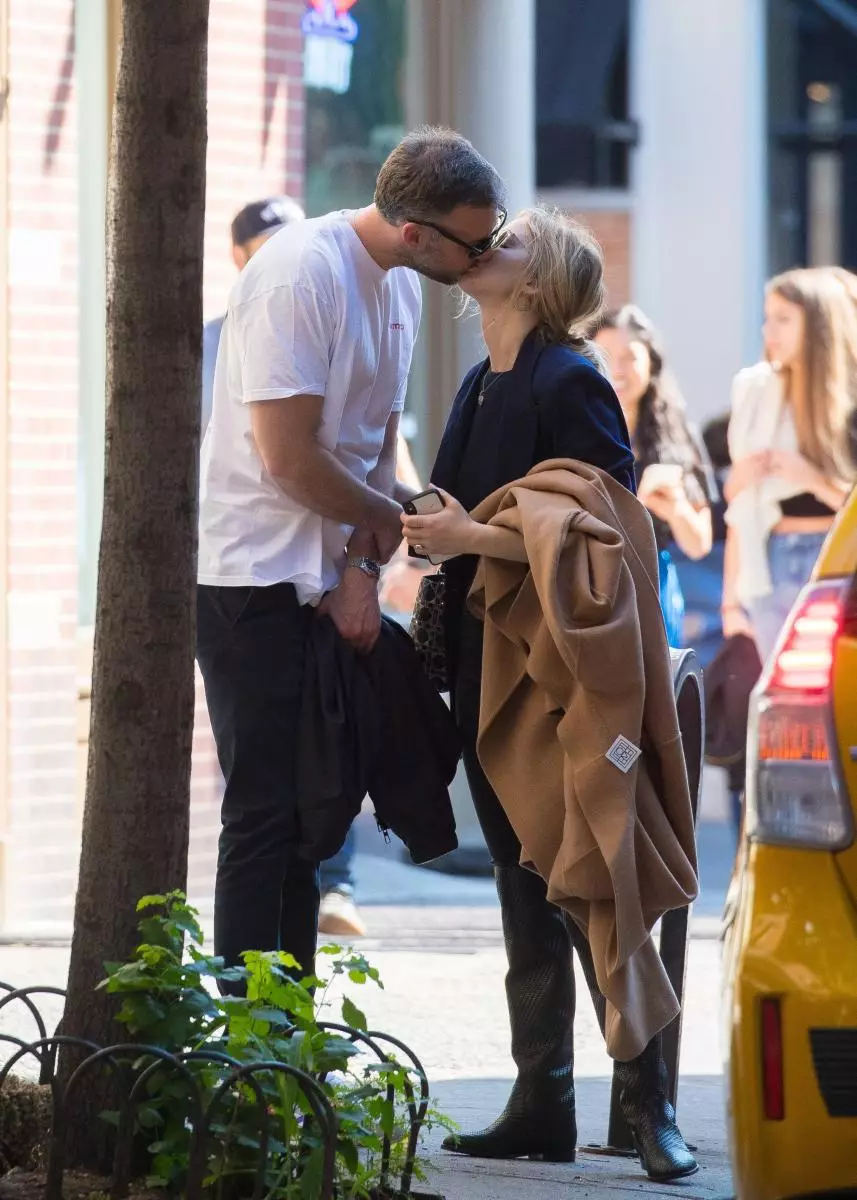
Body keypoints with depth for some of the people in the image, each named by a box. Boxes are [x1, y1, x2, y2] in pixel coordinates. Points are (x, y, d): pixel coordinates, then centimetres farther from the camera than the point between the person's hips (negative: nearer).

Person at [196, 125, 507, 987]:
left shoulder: (400, 286, 7)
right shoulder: (299, 275, -21)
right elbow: (290, 459, -22)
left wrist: (361, 570, -3)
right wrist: (386, 519, -5)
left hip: (328, 586, 8)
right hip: (253, 583, -8)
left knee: (310, 814, 10)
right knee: (265, 815, -8)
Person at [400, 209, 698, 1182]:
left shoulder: (569, 383, -13)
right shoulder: (483, 384, 13)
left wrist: (472, 539, -20)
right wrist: (427, 531, 4)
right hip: (486, 663, 8)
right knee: (523, 883, 10)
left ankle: (647, 1104, -1)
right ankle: (540, 1104, 13)